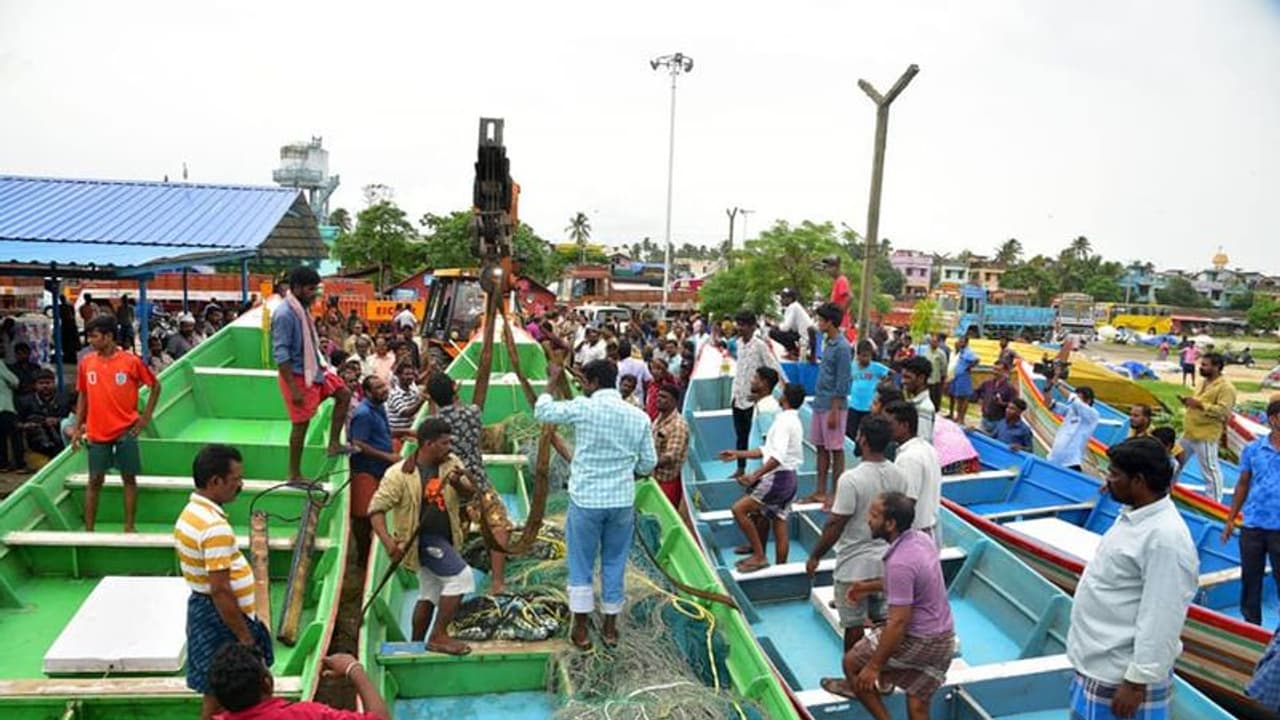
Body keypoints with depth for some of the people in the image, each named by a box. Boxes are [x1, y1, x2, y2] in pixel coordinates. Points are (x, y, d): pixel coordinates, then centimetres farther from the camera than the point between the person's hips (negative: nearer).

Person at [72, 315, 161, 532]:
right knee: (95, 480, 5)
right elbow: (83, 395, 11)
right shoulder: (86, 362, 2)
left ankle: (129, 527, 13)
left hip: (126, 430, -2)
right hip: (97, 432, 2)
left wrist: (146, 416, -2)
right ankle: (88, 530, 13)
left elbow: (155, 385, 2)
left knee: (129, 478, 4)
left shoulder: (131, 361, -7)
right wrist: (77, 427, 7)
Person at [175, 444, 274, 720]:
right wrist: (245, 636, -20)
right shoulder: (215, 527, -27)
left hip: (205, 610, 9)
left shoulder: (192, 512, 5)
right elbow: (220, 590, -27)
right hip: (220, 618, -9)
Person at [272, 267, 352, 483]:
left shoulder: (302, 308, 6)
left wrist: (321, 365, 18)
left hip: (313, 369, 9)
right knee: (301, 423, 0)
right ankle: (294, 475, 12)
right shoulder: (285, 314, -23)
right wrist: (294, 389, -26)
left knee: (344, 394, 12)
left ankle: (334, 444, 18)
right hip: (297, 375, -9)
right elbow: (280, 354, -25)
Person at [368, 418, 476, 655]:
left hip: (445, 538, 7)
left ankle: (416, 644, 37)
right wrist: (388, 541, -30)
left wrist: (458, 483, -28)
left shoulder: (451, 463, -3)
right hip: (421, 538, -7)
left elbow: (469, 492, -4)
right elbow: (376, 508, -16)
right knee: (461, 576, -19)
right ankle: (438, 636, -8)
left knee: (430, 595, 19)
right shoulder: (399, 474, -17)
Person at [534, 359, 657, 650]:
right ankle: (610, 627, 26)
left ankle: (581, 630, 20)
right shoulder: (639, 417, -2)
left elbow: (542, 412, 3)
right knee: (615, 564, 16)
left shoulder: (582, 408, -12)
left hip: (586, 500, -3)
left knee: (581, 566, 12)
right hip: (622, 502, 3)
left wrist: (553, 382, 17)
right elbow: (649, 464, 3)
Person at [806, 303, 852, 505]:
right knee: (821, 448, 13)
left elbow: (842, 383, -17)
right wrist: (818, 400, 16)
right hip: (820, 404, 9)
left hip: (832, 406, -9)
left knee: (835, 450, 0)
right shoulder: (827, 342, 11)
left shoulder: (842, 347, -16)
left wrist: (834, 411, -18)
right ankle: (820, 492, 22)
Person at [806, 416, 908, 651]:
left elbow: (835, 526, -20)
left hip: (854, 566, -6)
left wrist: (815, 556, -7)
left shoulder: (851, 479, -24)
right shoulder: (898, 475, -3)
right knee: (882, 621, 19)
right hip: (885, 562, 6)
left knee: (854, 626, 7)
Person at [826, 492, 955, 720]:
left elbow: (898, 623, -27)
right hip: (944, 638, 8)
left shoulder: (900, 563, -28)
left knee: (852, 662, 9)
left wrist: (874, 666, -19)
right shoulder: (921, 539, -1)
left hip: (921, 641, -8)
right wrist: (869, 586, 23)